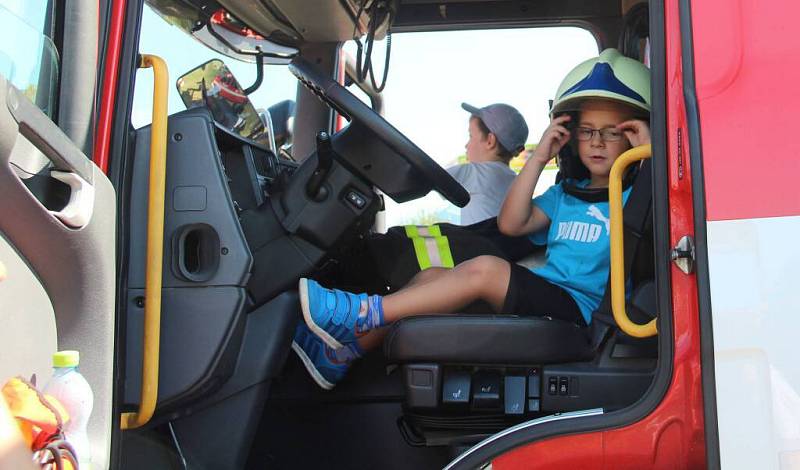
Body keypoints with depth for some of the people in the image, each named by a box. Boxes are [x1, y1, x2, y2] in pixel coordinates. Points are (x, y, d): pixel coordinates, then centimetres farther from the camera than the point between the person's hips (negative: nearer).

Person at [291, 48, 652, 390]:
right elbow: (511, 223, 6)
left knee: (486, 269, -29)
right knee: (432, 276, -7)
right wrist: (539, 157, 2)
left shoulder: (633, 194, 5)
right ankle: (342, 354, -8)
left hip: (581, 311, -7)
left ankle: (360, 314, -26)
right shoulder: (565, 193, 22)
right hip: (539, 298, 7)